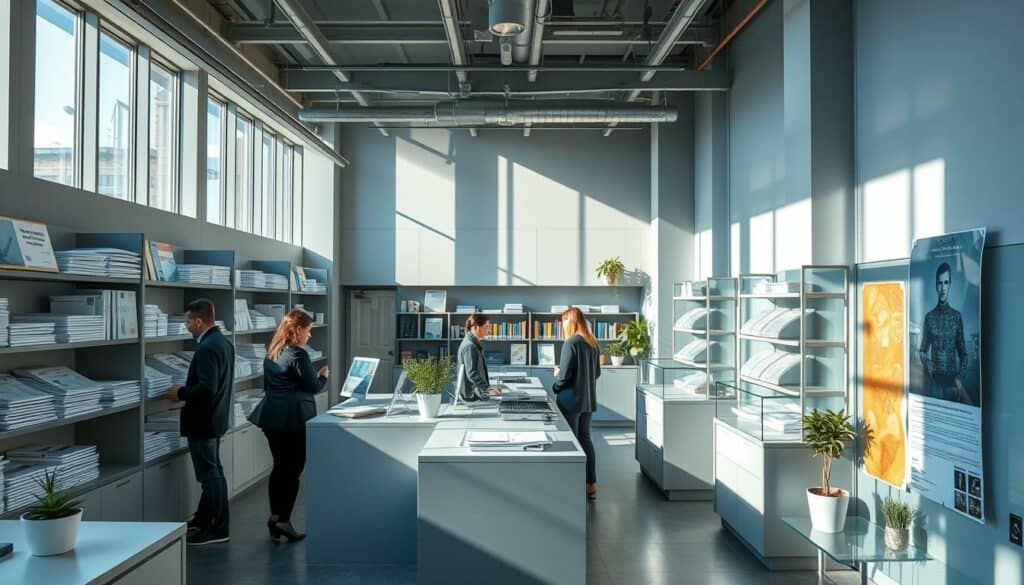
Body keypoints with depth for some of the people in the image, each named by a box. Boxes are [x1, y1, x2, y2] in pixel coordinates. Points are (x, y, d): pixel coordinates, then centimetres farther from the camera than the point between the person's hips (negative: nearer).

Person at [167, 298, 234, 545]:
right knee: (213, 471, 19)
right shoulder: (223, 342, 8)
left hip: (203, 422, -10)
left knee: (210, 475, -1)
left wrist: (180, 393, -16)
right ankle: (204, 518, 33)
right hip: (216, 418, 10)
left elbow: (207, 387, -30)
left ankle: (218, 529, 8)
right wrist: (187, 390, 15)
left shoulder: (207, 348, -23)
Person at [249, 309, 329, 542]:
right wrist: (324, 376, 7)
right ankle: (284, 521, 2)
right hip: (294, 418, -8)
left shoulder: (271, 353, 12)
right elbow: (313, 387, -12)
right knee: (293, 470, 0)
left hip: (271, 416, 8)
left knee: (279, 467, 15)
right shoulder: (298, 354, -15)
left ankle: (275, 516, 20)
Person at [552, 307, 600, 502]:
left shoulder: (571, 343, -17)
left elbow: (564, 376, -18)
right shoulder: (593, 343, 6)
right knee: (585, 438, 14)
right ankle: (591, 486, 18)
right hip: (588, 400, 7)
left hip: (571, 400, -7)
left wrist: (557, 375, 2)